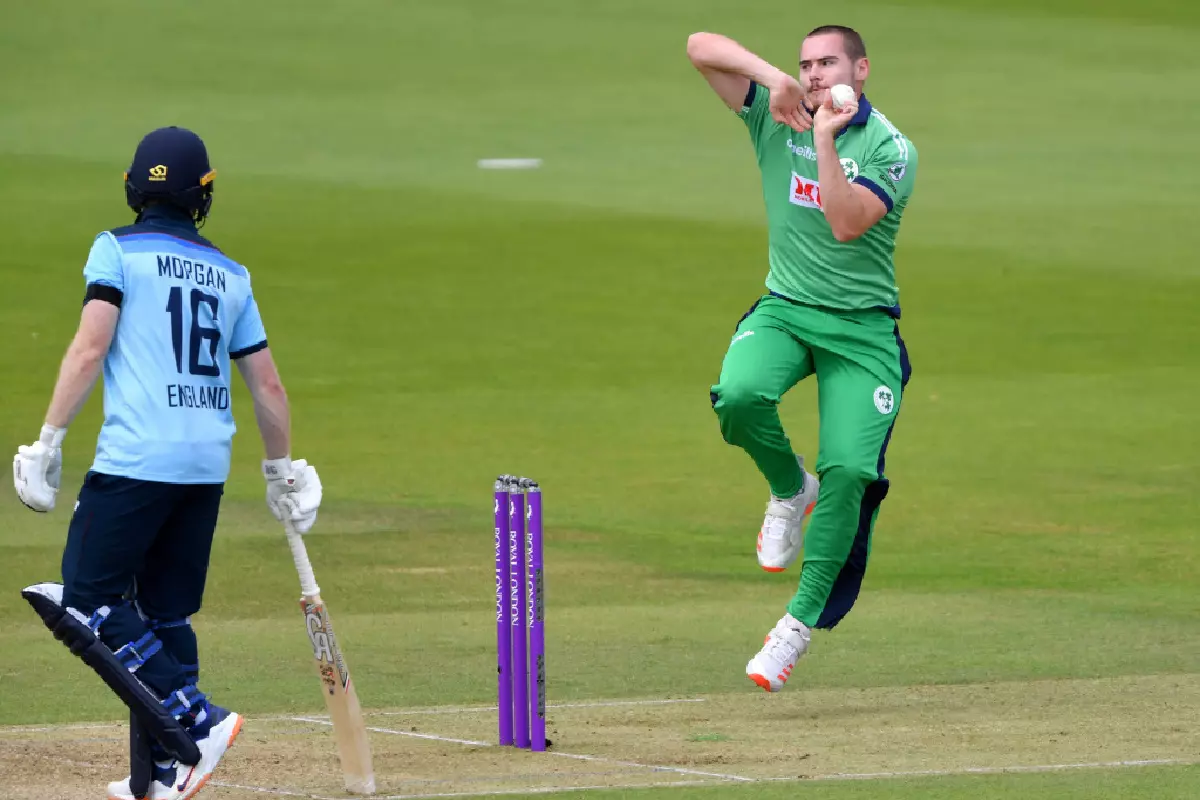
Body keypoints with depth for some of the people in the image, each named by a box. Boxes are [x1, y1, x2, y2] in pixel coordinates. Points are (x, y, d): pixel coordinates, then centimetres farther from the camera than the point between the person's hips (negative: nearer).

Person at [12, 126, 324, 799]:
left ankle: (197, 720, -13)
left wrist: (49, 440, -9)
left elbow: (90, 348, -10)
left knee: (88, 598, -2)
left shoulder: (118, 251, 1)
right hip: (210, 465, 6)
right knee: (166, 612, 12)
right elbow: (268, 384, 16)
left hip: (136, 459, -6)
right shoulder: (230, 274, 15)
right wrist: (282, 472, 28)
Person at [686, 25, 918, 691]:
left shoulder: (889, 149, -7)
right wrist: (773, 77, -16)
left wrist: (824, 139, -25)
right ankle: (789, 490, 1)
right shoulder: (775, 115, 3)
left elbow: (846, 224, -23)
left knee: (849, 470, -17)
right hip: (784, 311, 2)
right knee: (739, 397, -30)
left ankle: (803, 619, -6)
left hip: (861, 328, -2)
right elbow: (700, 46, -4)